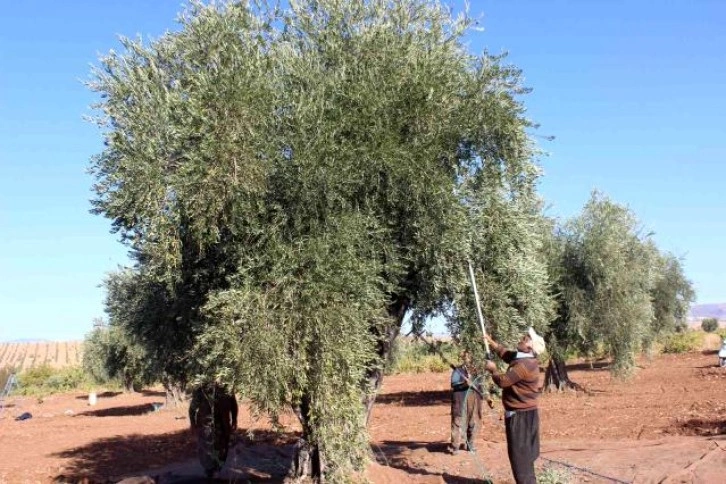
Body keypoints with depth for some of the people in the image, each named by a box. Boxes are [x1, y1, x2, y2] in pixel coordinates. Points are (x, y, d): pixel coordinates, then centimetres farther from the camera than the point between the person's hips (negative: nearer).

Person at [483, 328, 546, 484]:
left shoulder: (525, 365, -24)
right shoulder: (521, 358, 7)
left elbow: (503, 381, -24)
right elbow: (504, 352, 24)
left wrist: (492, 369, -6)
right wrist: (490, 340, 20)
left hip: (521, 416, -10)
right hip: (519, 414, 10)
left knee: (520, 455, -4)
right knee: (522, 455, 20)